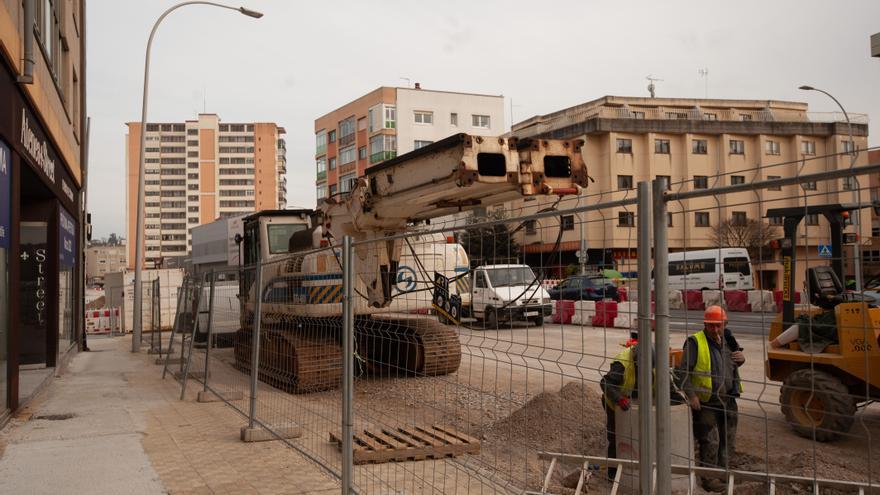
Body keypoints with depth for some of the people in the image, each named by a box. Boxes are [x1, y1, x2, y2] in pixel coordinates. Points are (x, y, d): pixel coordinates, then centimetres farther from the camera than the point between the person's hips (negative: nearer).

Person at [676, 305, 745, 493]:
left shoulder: (728, 339, 8)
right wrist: (691, 395, -22)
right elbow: (683, 371, -15)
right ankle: (709, 479, 9)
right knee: (710, 442, -3)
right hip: (706, 403, -7)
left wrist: (741, 358, 2)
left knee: (728, 440, 17)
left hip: (728, 400, 7)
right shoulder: (695, 342, -14)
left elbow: (734, 364, 26)